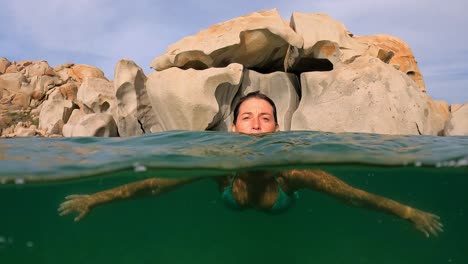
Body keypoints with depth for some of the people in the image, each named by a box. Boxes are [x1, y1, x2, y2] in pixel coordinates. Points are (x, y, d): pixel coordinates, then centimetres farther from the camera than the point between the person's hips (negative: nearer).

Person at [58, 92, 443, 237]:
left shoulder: (291, 170, -44)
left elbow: (351, 193, -36)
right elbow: (156, 183, -37)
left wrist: (409, 212, -30)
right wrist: (96, 199, -35)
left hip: (286, 224, 0)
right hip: (233, 227, 1)